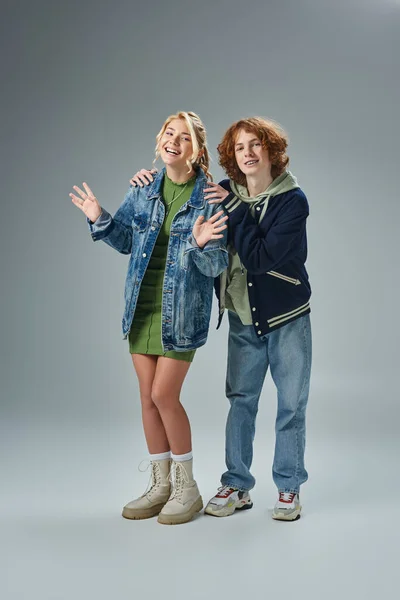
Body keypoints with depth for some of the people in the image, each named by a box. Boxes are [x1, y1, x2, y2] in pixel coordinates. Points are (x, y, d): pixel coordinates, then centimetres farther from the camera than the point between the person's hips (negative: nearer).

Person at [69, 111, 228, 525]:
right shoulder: (144, 189, 4)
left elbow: (217, 266, -11)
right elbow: (124, 240, 15)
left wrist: (202, 245, -31)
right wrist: (100, 220, -2)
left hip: (182, 312, -5)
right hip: (142, 308, 5)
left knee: (164, 396, -6)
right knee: (148, 398, 10)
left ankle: (186, 487, 15)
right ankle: (161, 485, 26)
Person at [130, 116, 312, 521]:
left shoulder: (292, 200, -16)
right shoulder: (227, 193, -3)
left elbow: (258, 258, -26)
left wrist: (235, 210, -26)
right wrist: (154, 181, -2)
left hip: (288, 317, -3)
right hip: (243, 318, 4)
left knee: (291, 404, 6)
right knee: (240, 400, 9)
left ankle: (288, 488, 22)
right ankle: (237, 486, 22)